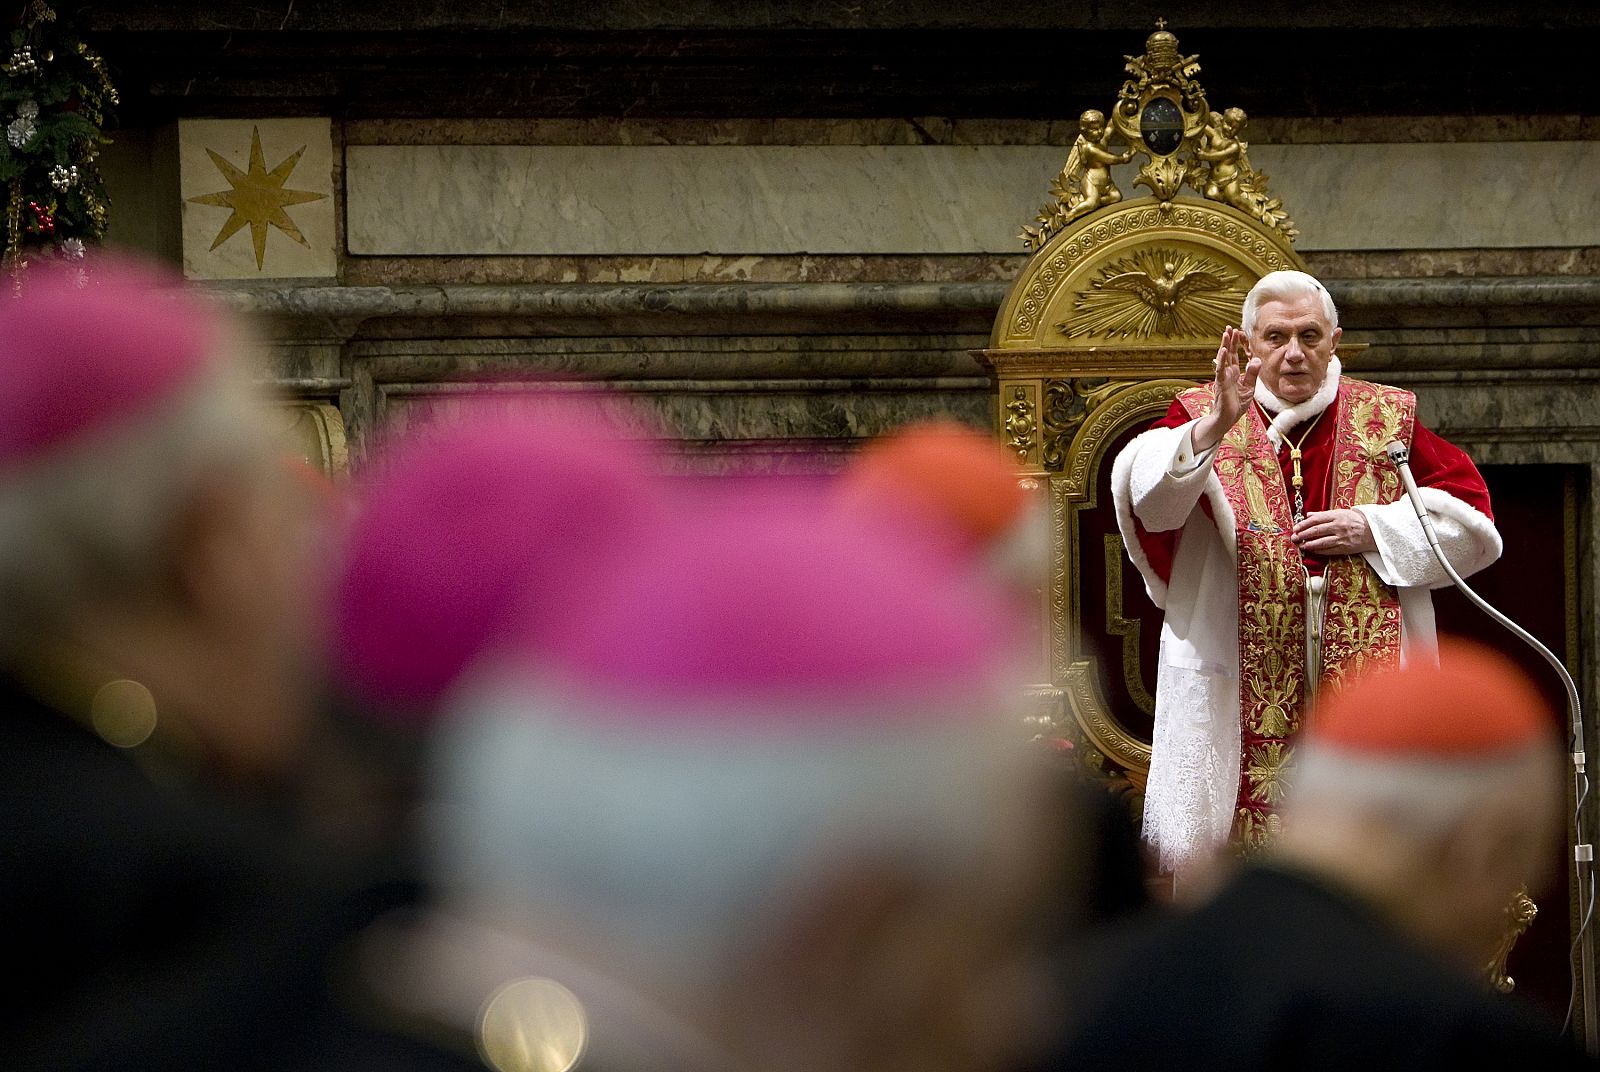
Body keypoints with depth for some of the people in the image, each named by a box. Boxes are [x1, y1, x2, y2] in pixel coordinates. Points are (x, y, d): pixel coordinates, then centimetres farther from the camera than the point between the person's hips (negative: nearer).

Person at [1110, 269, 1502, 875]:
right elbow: (1147, 493, -16)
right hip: (1239, 698, -1)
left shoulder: (1387, 421, 10)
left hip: (1367, 684, 1)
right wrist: (1214, 426, -32)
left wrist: (1373, 528, -6)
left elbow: (1473, 523, 8)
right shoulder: (1203, 422, 5)